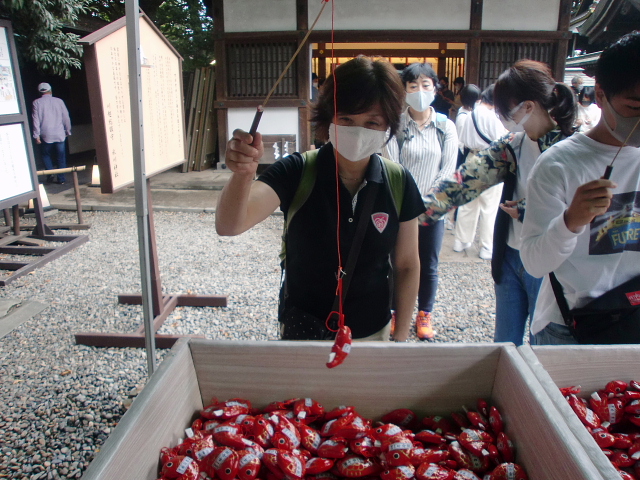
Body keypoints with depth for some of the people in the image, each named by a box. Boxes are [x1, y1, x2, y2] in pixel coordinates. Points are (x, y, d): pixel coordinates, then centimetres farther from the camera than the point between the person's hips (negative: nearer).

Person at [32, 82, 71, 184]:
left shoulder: (37, 102, 0)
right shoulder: (59, 101, 3)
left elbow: (36, 119, -4)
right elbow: (66, 117, 6)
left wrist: (36, 135, -2)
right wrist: (68, 131, 17)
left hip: (46, 135, -1)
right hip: (60, 135, 1)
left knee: (46, 155, 15)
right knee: (61, 157, 8)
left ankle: (51, 174, -2)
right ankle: (61, 178, 7)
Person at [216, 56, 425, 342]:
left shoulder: (399, 184, -12)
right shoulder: (296, 173, -18)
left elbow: (407, 266, -3)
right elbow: (229, 226, -30)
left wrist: (400, 337, -1)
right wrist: (242, 175, -49)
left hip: (372, 333, 2)